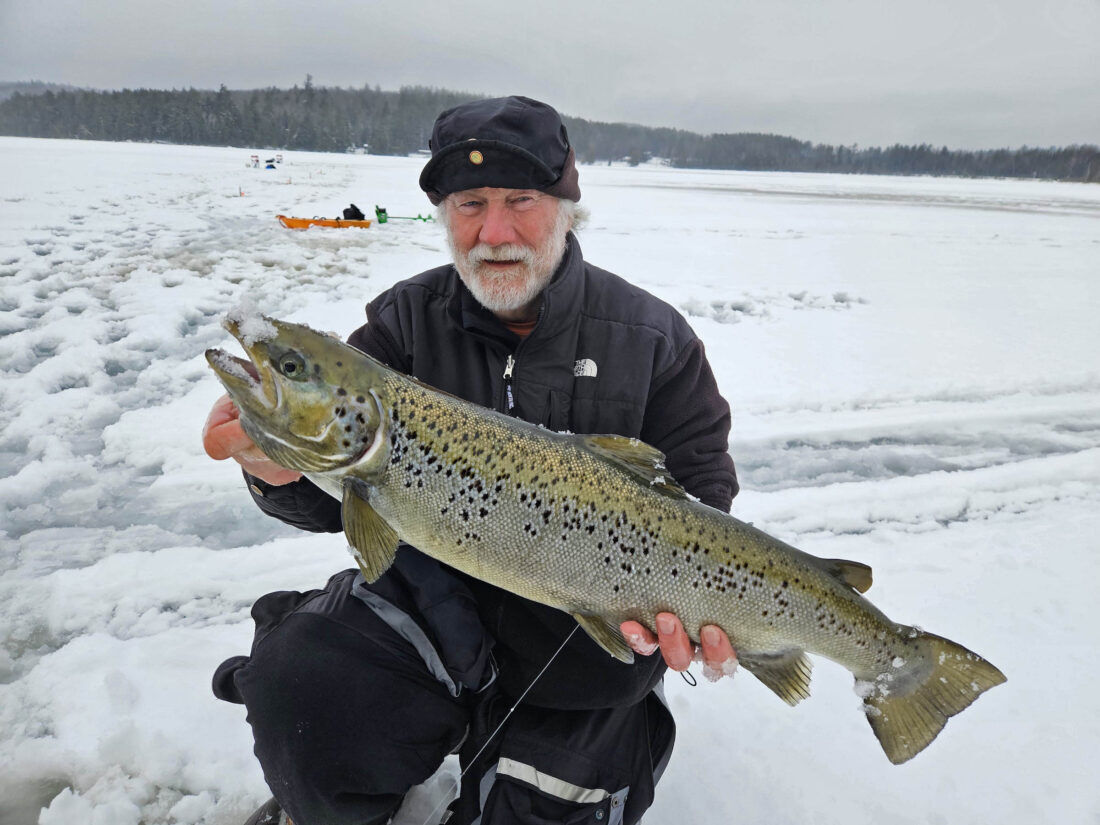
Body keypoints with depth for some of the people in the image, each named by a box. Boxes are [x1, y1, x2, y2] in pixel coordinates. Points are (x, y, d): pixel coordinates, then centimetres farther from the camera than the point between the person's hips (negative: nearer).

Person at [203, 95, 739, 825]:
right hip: (435, 585, 1)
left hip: (589, 620, 1)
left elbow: (701, 490, -2)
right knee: (297, 682, -24)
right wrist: (282, 470, -31)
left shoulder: (653, 338, -7)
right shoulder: (406, 321, -4)